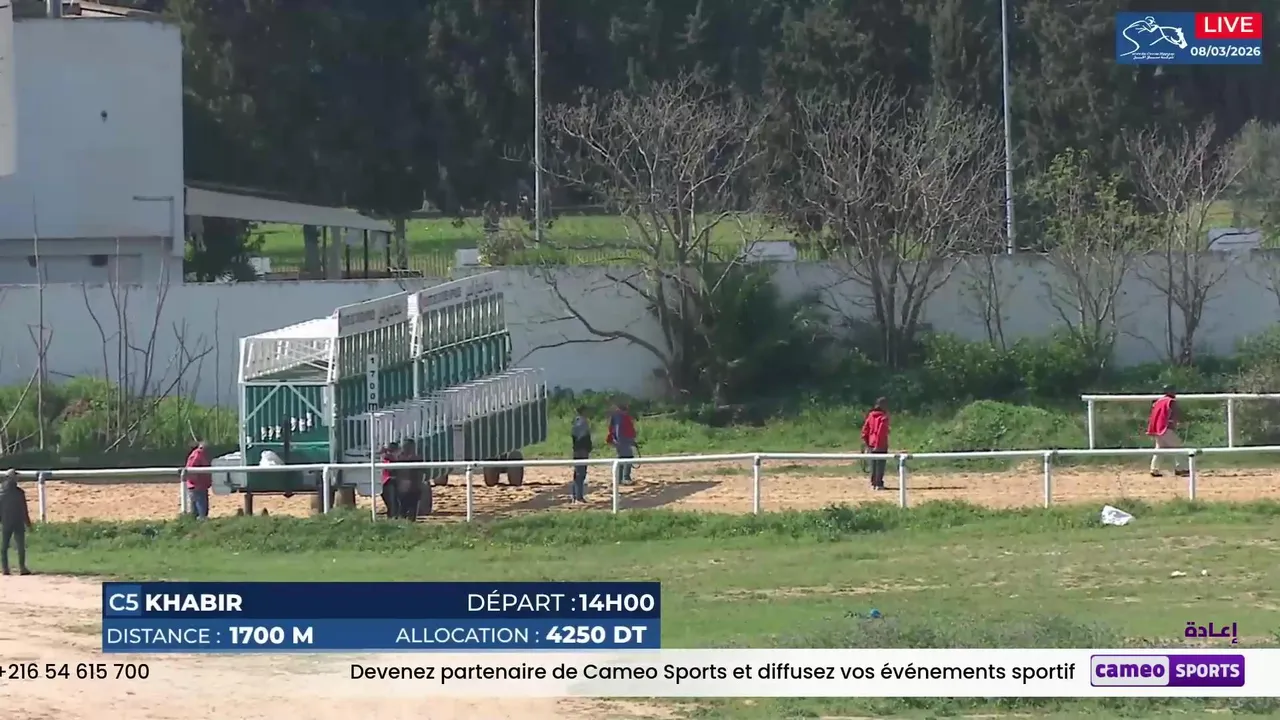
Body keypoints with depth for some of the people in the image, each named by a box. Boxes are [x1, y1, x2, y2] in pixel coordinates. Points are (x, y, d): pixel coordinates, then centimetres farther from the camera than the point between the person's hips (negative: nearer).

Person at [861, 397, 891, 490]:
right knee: (880, 464, -2)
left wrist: (866, 443, 13)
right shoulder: (884, 417, -11)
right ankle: (878, 484, -4)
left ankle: (873, 483, 17)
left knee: (873, 464, 13)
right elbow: (882, 432, -18)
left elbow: (865, 430, 8)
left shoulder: (870, 416, 8)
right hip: (881, 445, -6)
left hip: (871, 444, 6)